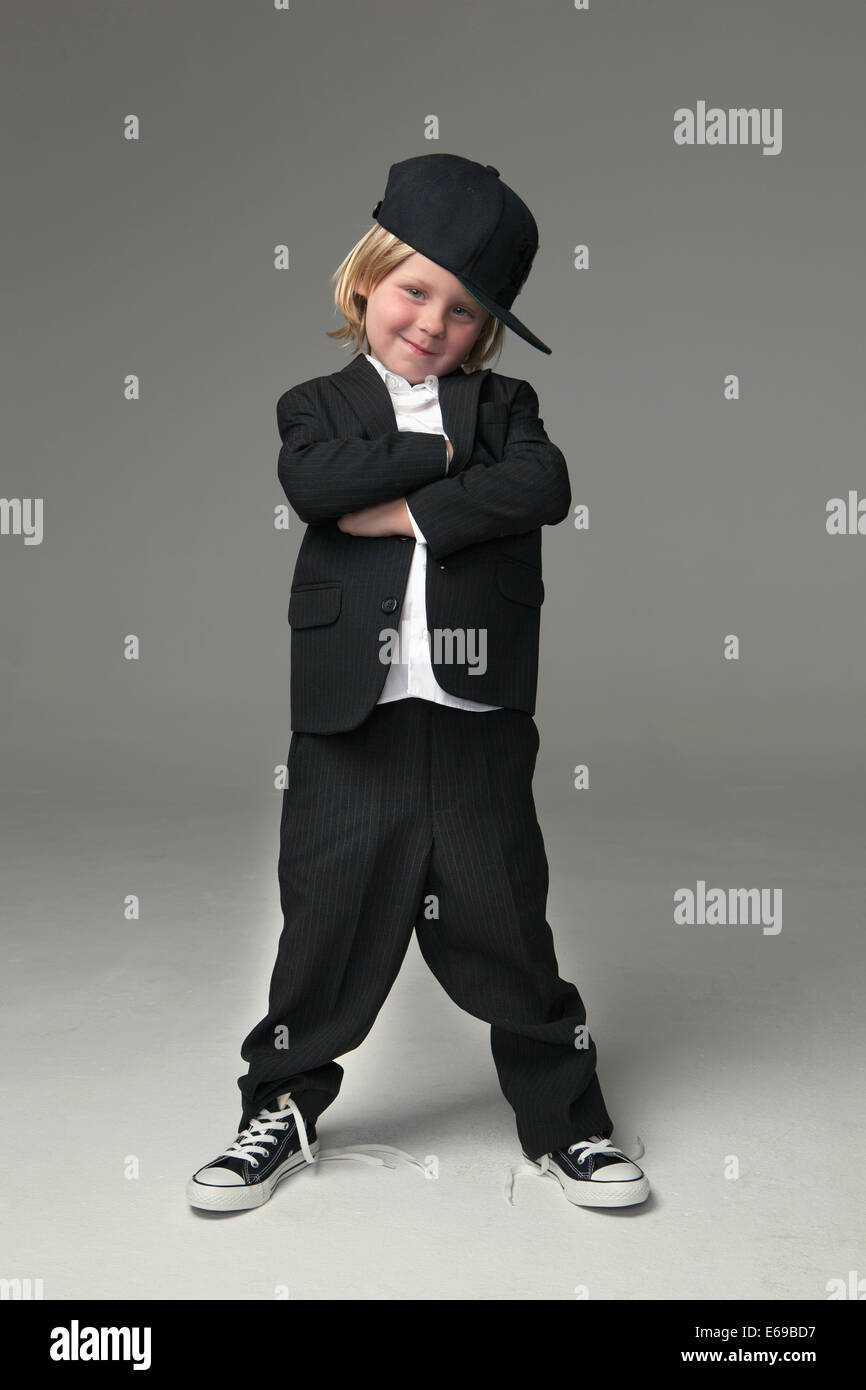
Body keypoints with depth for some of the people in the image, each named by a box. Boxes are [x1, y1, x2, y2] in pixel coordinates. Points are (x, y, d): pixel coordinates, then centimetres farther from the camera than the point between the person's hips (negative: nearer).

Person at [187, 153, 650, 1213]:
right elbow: (314, 484, -13)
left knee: (504, 925, 9)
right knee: (327, 924, 9)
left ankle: (565, 1124, 25)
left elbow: (543, 487, -10)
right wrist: (441, 454, -8)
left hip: (479, 721, 0)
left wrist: (409, 512, -13)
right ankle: (282, 1114, 29)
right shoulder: (319, 404, 10)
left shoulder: (503, 405, 11)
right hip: (351, 722, 0)